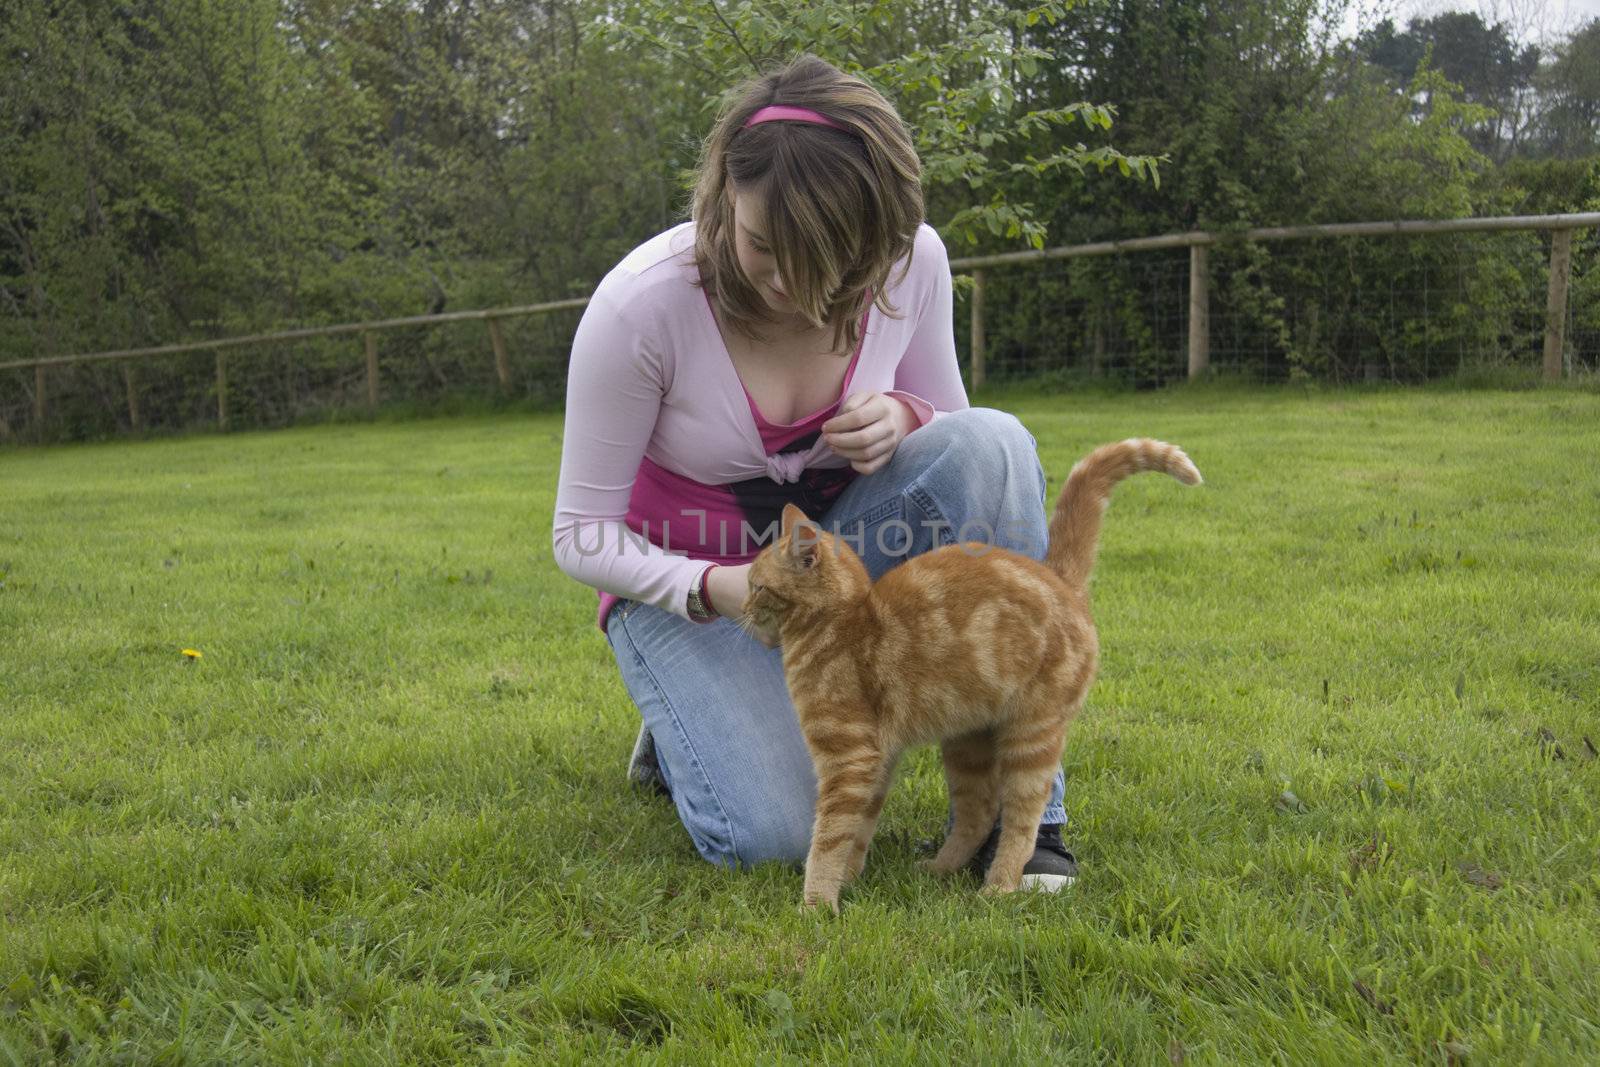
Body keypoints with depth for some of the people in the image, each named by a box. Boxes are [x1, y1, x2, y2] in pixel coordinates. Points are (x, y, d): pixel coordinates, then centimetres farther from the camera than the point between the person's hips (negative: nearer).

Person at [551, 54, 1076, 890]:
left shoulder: (911, 262, -15)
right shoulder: (640, 305, -25)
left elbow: (947, 423, 3)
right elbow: (582, 533, -16)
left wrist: (903, 420, -23)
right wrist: (714, 589, -35)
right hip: (684, 585, -3)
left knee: (990, 442, -27)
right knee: (773, 835, -26)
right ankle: (684, 729, 12)